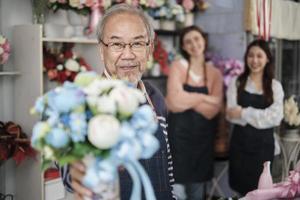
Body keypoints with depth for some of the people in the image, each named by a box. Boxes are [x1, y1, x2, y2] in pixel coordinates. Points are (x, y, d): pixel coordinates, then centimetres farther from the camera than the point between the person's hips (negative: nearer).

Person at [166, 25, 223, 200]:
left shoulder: (215, 73, 4)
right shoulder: (178, 66, -2)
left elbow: (213, 110, -8)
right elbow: (174, 102, -14)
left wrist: (186, 99, -12)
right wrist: (204, 98, -8)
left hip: (203, 136, 3)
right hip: (179, 133, -3)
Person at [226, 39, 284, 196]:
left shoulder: (275, 86, 3)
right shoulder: (236, 83, 2)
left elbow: (275, 117, -10)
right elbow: (231, 115, -9)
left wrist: (244, 113, -15)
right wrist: (262, 117, -15)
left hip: (264, 144, 0)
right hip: (240, 142, 0)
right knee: (240, 188, 6)